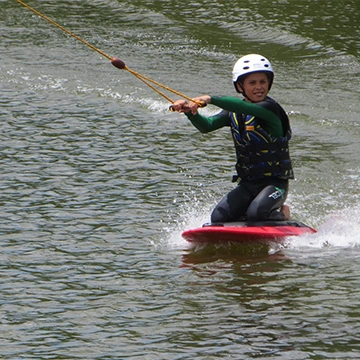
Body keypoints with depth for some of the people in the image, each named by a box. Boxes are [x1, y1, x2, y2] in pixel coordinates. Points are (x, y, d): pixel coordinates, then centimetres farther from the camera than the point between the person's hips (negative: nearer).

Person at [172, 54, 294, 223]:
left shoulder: (270, 108, -14)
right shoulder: (234, 112, 5)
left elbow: (246, 108, -35)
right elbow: (206, 125, -10)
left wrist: (212, 99, -44)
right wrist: (191, 113, -32)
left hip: (275, 182, -6)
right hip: (247, 184, 6)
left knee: (255, 213, -31)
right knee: (219, 218, -14)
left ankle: (281, 216, 3)